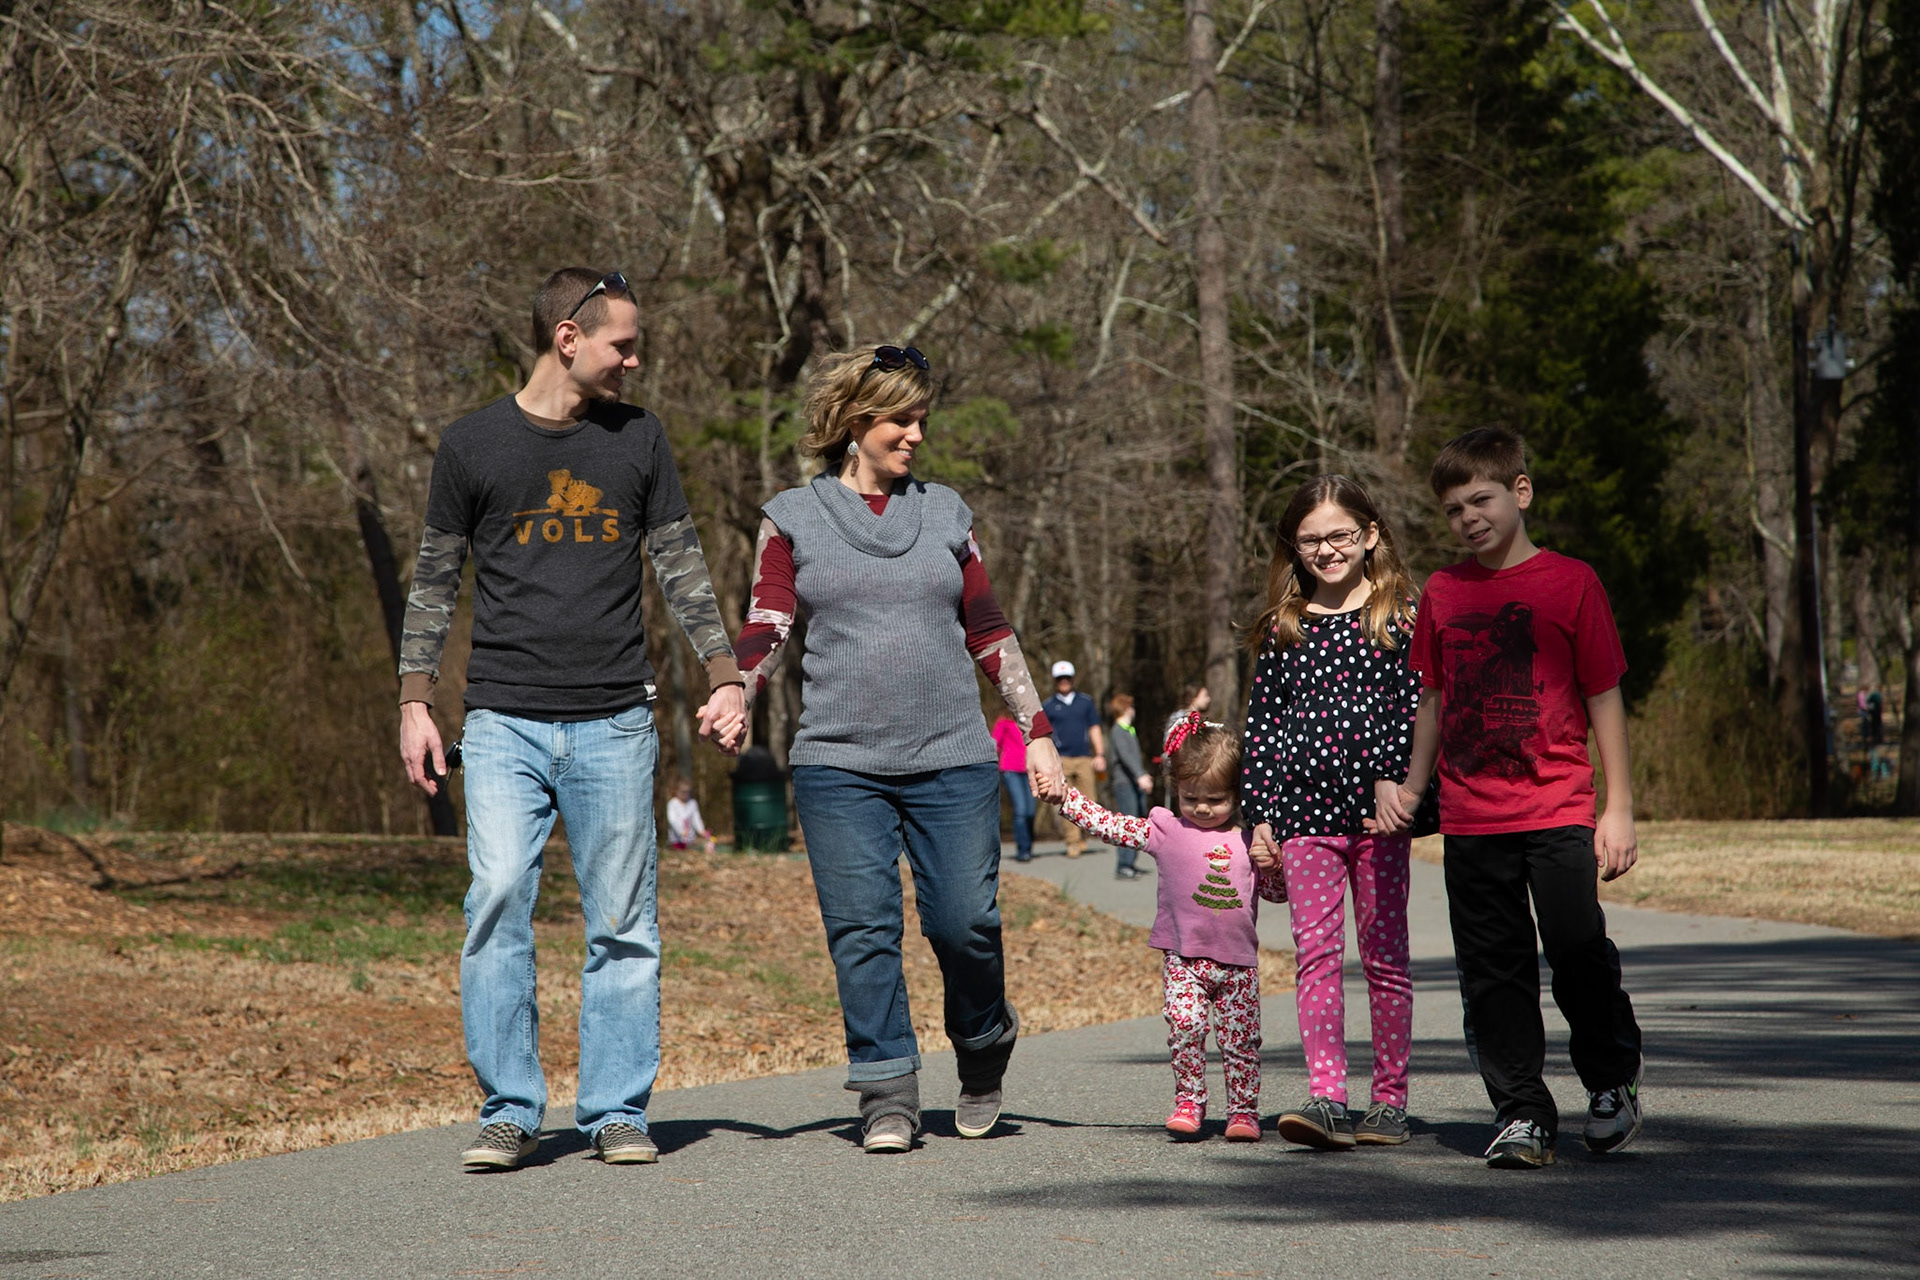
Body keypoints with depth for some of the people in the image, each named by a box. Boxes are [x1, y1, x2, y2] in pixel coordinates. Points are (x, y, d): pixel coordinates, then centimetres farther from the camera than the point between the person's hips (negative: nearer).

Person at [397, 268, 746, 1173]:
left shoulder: (637, 439, 9)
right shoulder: (473, 444, 4)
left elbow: (681, 566, 13)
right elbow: (434, 581, 9)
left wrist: (724, 677, 5)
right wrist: (415, 701, 3)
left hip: (614, 724, 2)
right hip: (504, 722, -2)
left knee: (623, 925, 1)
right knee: (498, 901, -13)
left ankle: (617, 1112, 10)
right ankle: (509, 1112, -4)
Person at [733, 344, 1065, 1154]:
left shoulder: (946, 513, 13)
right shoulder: (794, 518, 8)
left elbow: (988, 634, 16)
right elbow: (766, 630, 1)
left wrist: (1037, 732, 12)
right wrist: (738, 693, -19)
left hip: (953, 760, 1)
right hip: (839, 762, -1)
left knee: (965, 921, -5)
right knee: (862, 928, -6)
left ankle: (982, 1055, 21)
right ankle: (887, 1095, 2)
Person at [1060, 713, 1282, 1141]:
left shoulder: (1248, 841, 7)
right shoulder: (1165, 830, 4)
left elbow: (1278, 891, 12)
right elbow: (1108, 824, 3)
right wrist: (1062, 793, -3)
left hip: (1237, 961, 1)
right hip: (1183, 958, -1)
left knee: (1240, 1039, 2)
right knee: (1185, 1026, -16)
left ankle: (1244, 1111, 13)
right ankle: (1188, 1102, -2)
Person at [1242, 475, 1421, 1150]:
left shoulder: (1399, 615, 3)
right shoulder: (1282, 627, 10)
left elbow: (1417, 705, -2)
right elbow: (1262, 721, 11)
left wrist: (1396, 778, -14)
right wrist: (1260, 815, 6)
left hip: (1378, 809, -2)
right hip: (1304, 806, 2)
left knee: (1384, 953, 4)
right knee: (1316, 950, -6)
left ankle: (1390, 1100, 10)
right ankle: (1325, 1096, -12)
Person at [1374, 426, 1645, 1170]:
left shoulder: (1570, 583, 0)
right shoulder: (1443, 593, 10)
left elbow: (1604, 696, 1)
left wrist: (1619, 809, -2)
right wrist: (1409, 788, 20)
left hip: (1557, 811, -3)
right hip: (1469, 821, 3)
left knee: (1580, 960, -7)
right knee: (1494, 973, 4)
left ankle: (1612, 1082, 17)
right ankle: (1522, 1115, 13)